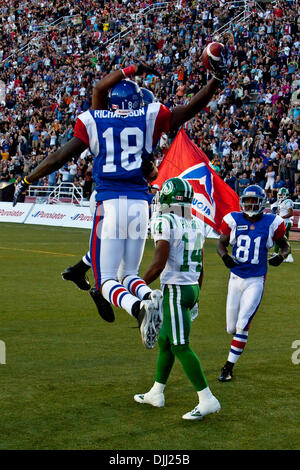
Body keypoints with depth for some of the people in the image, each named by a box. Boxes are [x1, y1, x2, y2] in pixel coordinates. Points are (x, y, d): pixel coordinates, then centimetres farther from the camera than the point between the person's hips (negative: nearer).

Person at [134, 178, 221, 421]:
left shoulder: (165, 223, -14)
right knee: (165, 340, 18)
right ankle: (156, 393, 27)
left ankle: (207, 400, -8)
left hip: (175, 289, -9)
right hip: (192, 288, 9)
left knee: (180, 346, -6)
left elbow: (158, 264, -19)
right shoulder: (196, 224, 10)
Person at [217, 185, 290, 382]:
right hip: (236, 278, 3)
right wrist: (225, 256, -14)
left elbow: (285, 245, 8)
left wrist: (281, 256, -14)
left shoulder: (271, 223, -5)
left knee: (242, 325, -11)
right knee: (231, 328, 7)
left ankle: (229, 367, -1)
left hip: (256, 280, -2)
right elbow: (221, 243, 8)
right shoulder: (234, 220, -2)